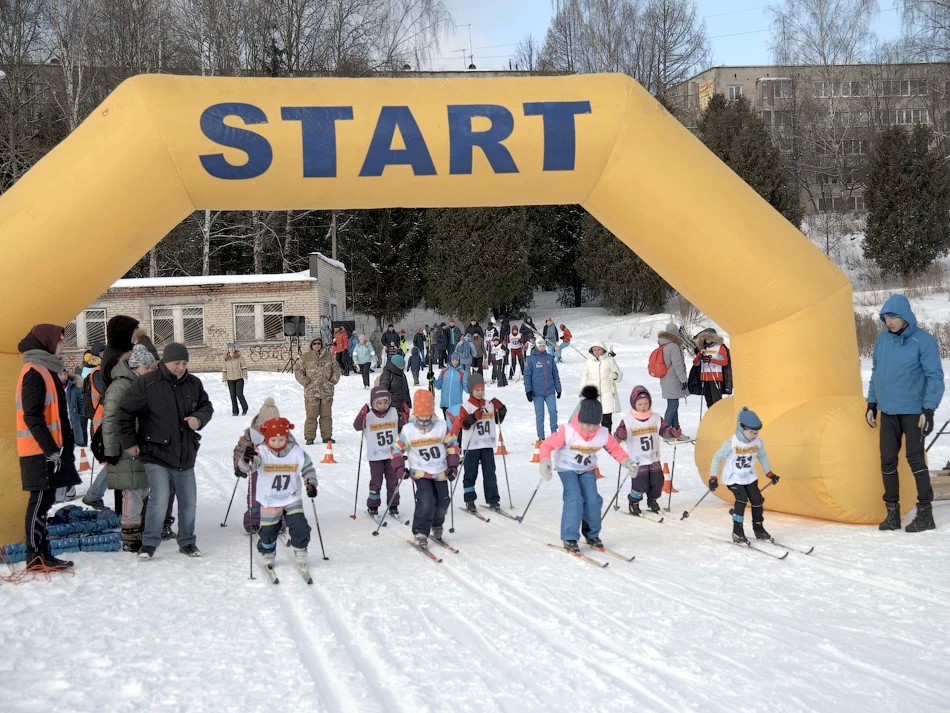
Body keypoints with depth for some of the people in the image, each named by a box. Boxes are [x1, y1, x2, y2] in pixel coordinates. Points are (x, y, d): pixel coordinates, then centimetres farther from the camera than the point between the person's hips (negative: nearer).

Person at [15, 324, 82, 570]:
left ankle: (42, 554, 15)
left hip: (49, 449, 10)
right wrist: (50, 448, -21)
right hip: (41, 451, -10)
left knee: (44, 501, 11)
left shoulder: (45, 370, 19)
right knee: (40, 500, -6)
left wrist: (59, 446, 18)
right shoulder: (35, 372, -12)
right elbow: (32, 416, -19)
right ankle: (36, 556, -3)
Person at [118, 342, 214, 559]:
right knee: (159, 500, -15)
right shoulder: (147, 384, -11)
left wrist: (199, 418, -6)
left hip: (185, 456, 5)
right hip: (156, 454, -5)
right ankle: (149, 543, 3)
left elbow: (207, 406, 17)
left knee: (189, 501, 11)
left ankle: (187, 542, 28)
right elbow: (125, 412, -6)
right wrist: (129, 443, -4)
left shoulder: (193, 384, 4)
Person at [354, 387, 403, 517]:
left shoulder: (394, 413, 0)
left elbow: (402, 426, 11)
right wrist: (361, 415, -36)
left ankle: (393, 505, 21)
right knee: (376, 481, 2)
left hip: (392, 453, 3)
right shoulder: (369, 416, -9)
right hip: (375, 455, -3)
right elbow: (357, 426, -20)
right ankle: (372, 506, 15)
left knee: (393, 480, 9)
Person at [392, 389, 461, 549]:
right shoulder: (408, 430, -9)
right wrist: (400, 468, -10)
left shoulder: (441, 427, -6)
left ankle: (436, 526, 35)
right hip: (420, 472, -3)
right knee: (426, 501, -20)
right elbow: (397, 449, 0)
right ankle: (420, 533, -15)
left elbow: (452, 445, 3)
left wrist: (453, 467, -1)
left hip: (440, 472, 3)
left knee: (442, 502, 8)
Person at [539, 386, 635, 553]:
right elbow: (547, 445, -25)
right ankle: (569, 538, -12)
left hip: (587, 468, 4)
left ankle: (592, 535, 16)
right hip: (566, 467, -4)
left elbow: (615, 448, -2)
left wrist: (626, 462, -17)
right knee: (574, 498, -19)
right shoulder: (568, 432, -31)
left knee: (593, 500, -5)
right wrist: (545, 462, -40)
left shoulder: (603, 434, -18)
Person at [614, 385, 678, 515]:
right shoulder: (628, 421, -12)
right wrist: (620, 434, -40)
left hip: (654, 459, 4)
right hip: (637, 461, -4)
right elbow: (618, 436, -16)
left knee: (657, 482, 6)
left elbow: (664, 430, 2)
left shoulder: (656, 418, 1)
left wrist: (673, 432, -19)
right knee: (640, 484, -8)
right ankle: (633, 502, 19)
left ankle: (652, 500, 34)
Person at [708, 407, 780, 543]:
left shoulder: (758, 443, -7)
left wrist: (769, 473, 19)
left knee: (757, 500, 0)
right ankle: (737, 532, -13)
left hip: (750, 477, 5)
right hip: (733, 477, -5)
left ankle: (758, 528, 20)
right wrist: (713, 477, -16)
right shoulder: (731, 443, -21)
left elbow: (762, 457, 14)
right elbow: (717, 458, -14)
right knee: (742, 499, -21)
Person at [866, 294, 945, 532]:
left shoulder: (923, 341, -11)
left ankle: (925, 513, 2)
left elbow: (934, 377, -10)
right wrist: (872, 404, 13)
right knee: (887, 460, 5)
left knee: (915, 459, -6)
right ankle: (892, 512, 12)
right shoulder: (882, 340, 4)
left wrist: (929, 409, -14)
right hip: (888, 412, 5)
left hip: (913, 412, -5)